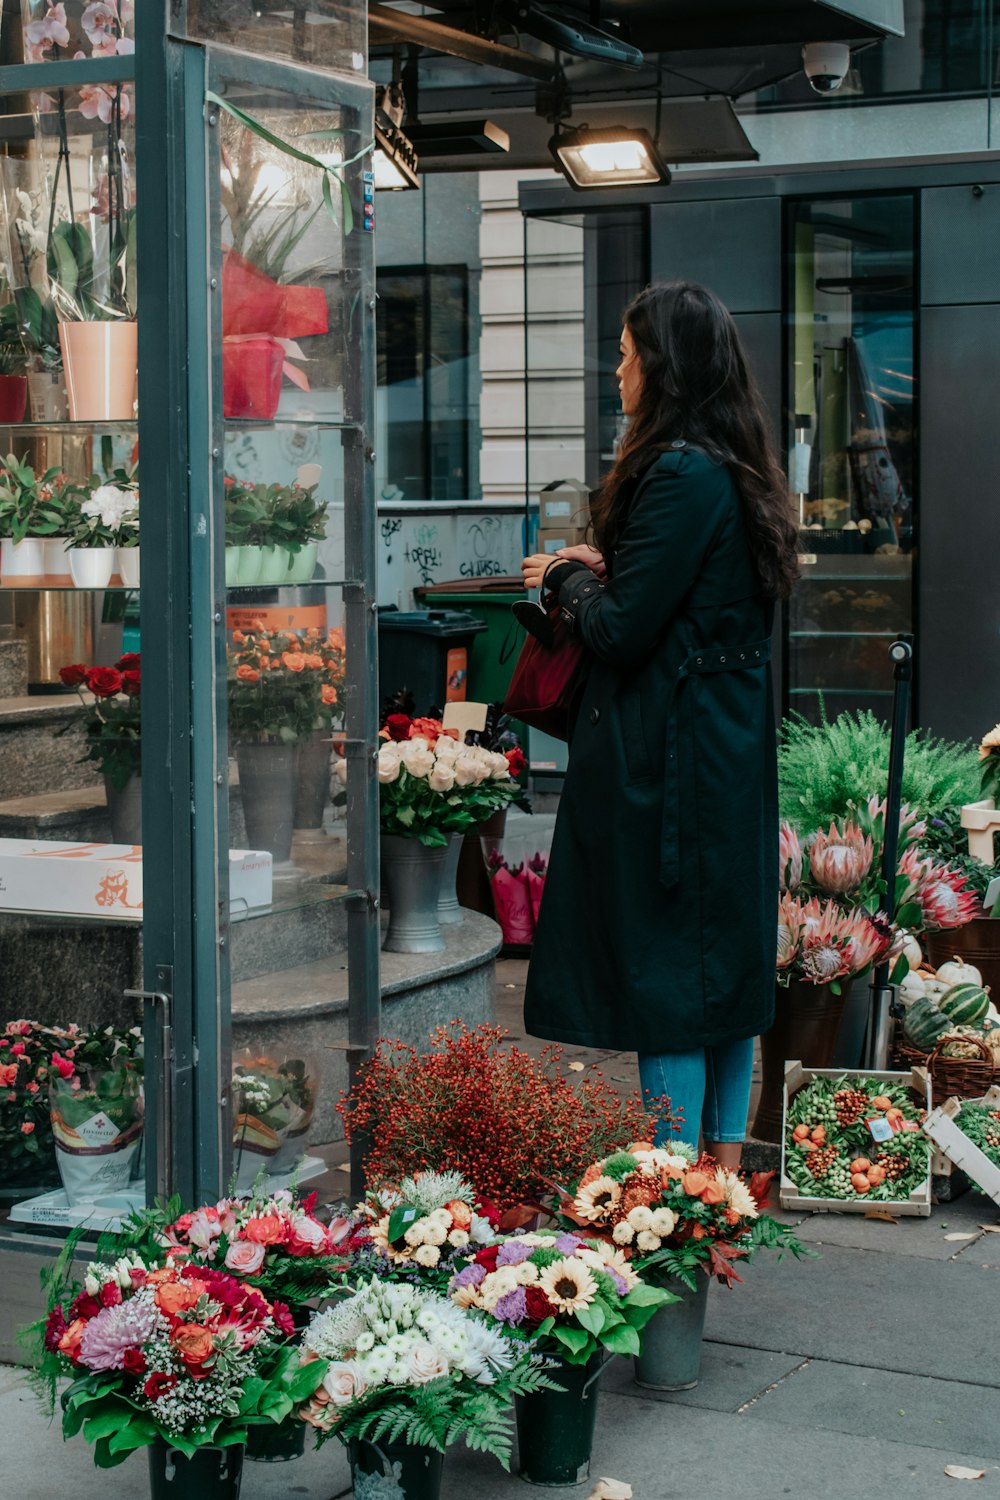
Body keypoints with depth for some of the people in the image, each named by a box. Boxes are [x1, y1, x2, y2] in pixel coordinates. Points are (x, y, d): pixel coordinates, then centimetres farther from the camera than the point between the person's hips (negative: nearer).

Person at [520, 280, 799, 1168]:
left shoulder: (680, 475, -19)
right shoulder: (738, 470, 10)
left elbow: (621, 630, -20)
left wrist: (567, 577, -1)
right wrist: (602, 567, 10)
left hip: (670, 757, -10)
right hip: (733, 751, 10)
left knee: (662, 959, -2)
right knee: (728, 945, 14)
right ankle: (726, 1162, 24)